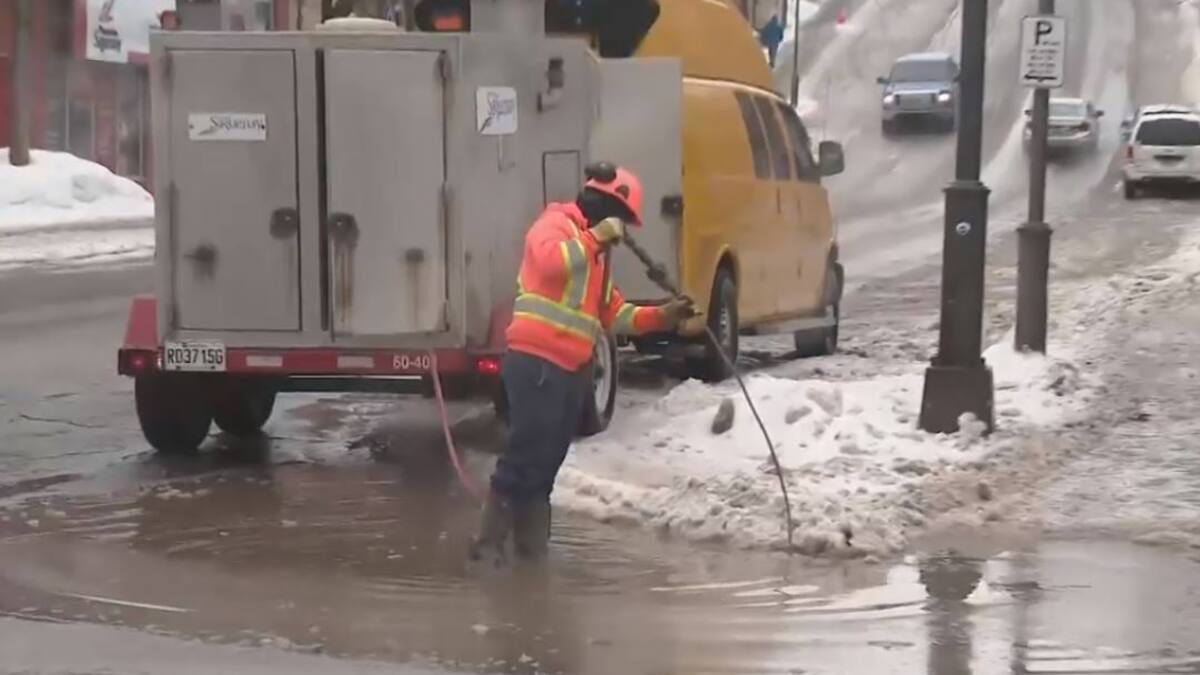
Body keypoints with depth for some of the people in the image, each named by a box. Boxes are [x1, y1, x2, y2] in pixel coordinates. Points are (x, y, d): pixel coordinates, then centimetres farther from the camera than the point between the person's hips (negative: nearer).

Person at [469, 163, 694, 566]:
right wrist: (596, 237, -22)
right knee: (525, 456, -12)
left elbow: (612, 313, 23)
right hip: (536, 362, -9)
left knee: (546, 462, 11)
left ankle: (531, 549, 16)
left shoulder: (595, 253, 25)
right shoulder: (555, 224, -3)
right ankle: (488, 543, -8)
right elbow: (552, 260, -27)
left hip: (571, 368, 9)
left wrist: (660, 317, 13)